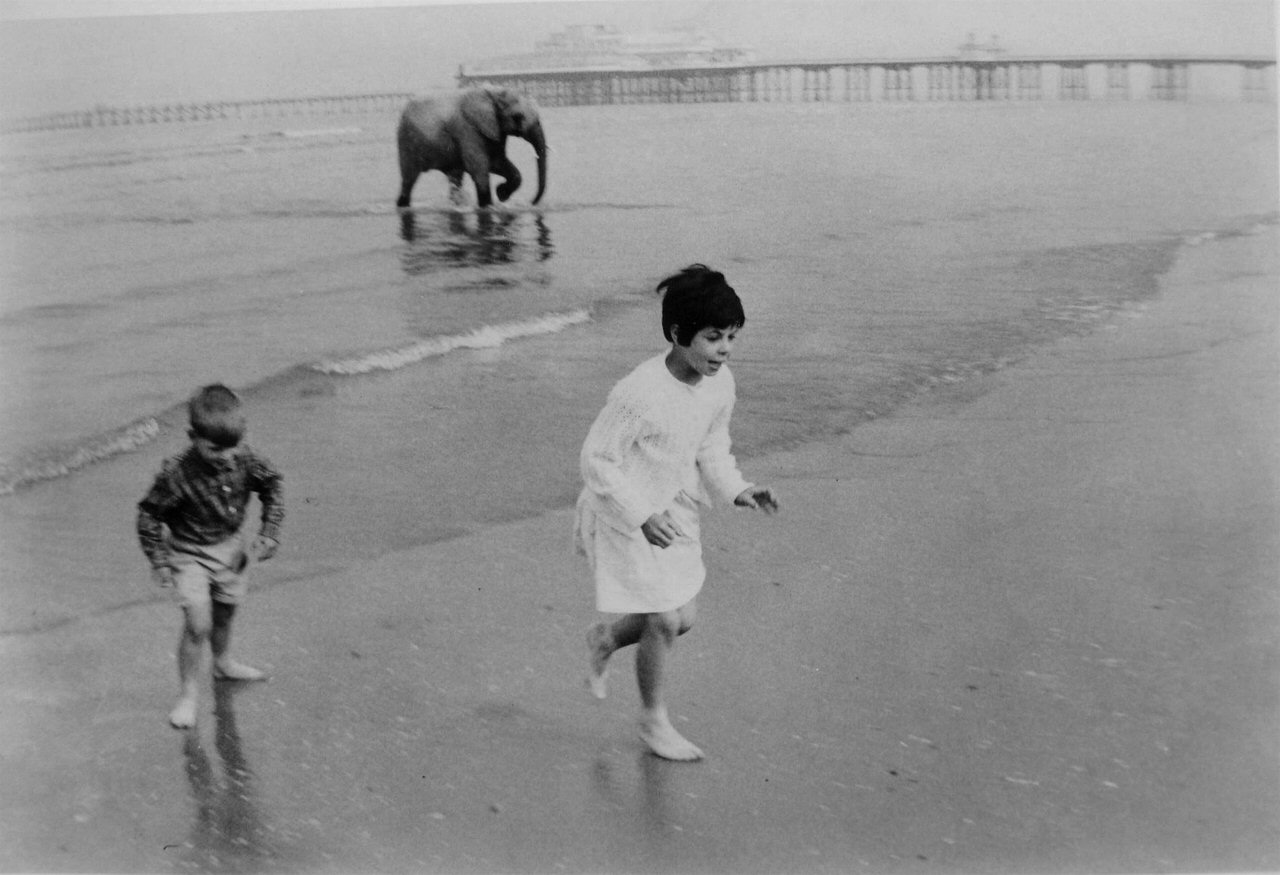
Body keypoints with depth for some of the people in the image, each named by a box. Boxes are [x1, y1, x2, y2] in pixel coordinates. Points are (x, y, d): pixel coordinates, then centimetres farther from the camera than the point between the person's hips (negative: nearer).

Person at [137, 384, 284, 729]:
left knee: (224, 614, 24)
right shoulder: (177, 474, -30)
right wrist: (159, 562, -16)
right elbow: (149, 515, -17)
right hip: (190, 554, -5)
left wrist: (269, 533, -4)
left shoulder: (244, 459, -18)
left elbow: (272, 486, 1)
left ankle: (223, 665, 51)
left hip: (230, 548, 5)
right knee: (198, 625, -9)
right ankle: (189, 693, 9)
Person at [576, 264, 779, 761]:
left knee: (680, 618, 12)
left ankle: (605, 639, 42)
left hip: (673, 511, 7)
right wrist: (642, 515, -26)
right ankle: (652, 720, 20)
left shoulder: (720, 384, -8)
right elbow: (596, 458, -21)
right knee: (665, 621, -4)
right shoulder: (639, 393, -30)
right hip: (625, 516, -7)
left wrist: (737, 490, -7)